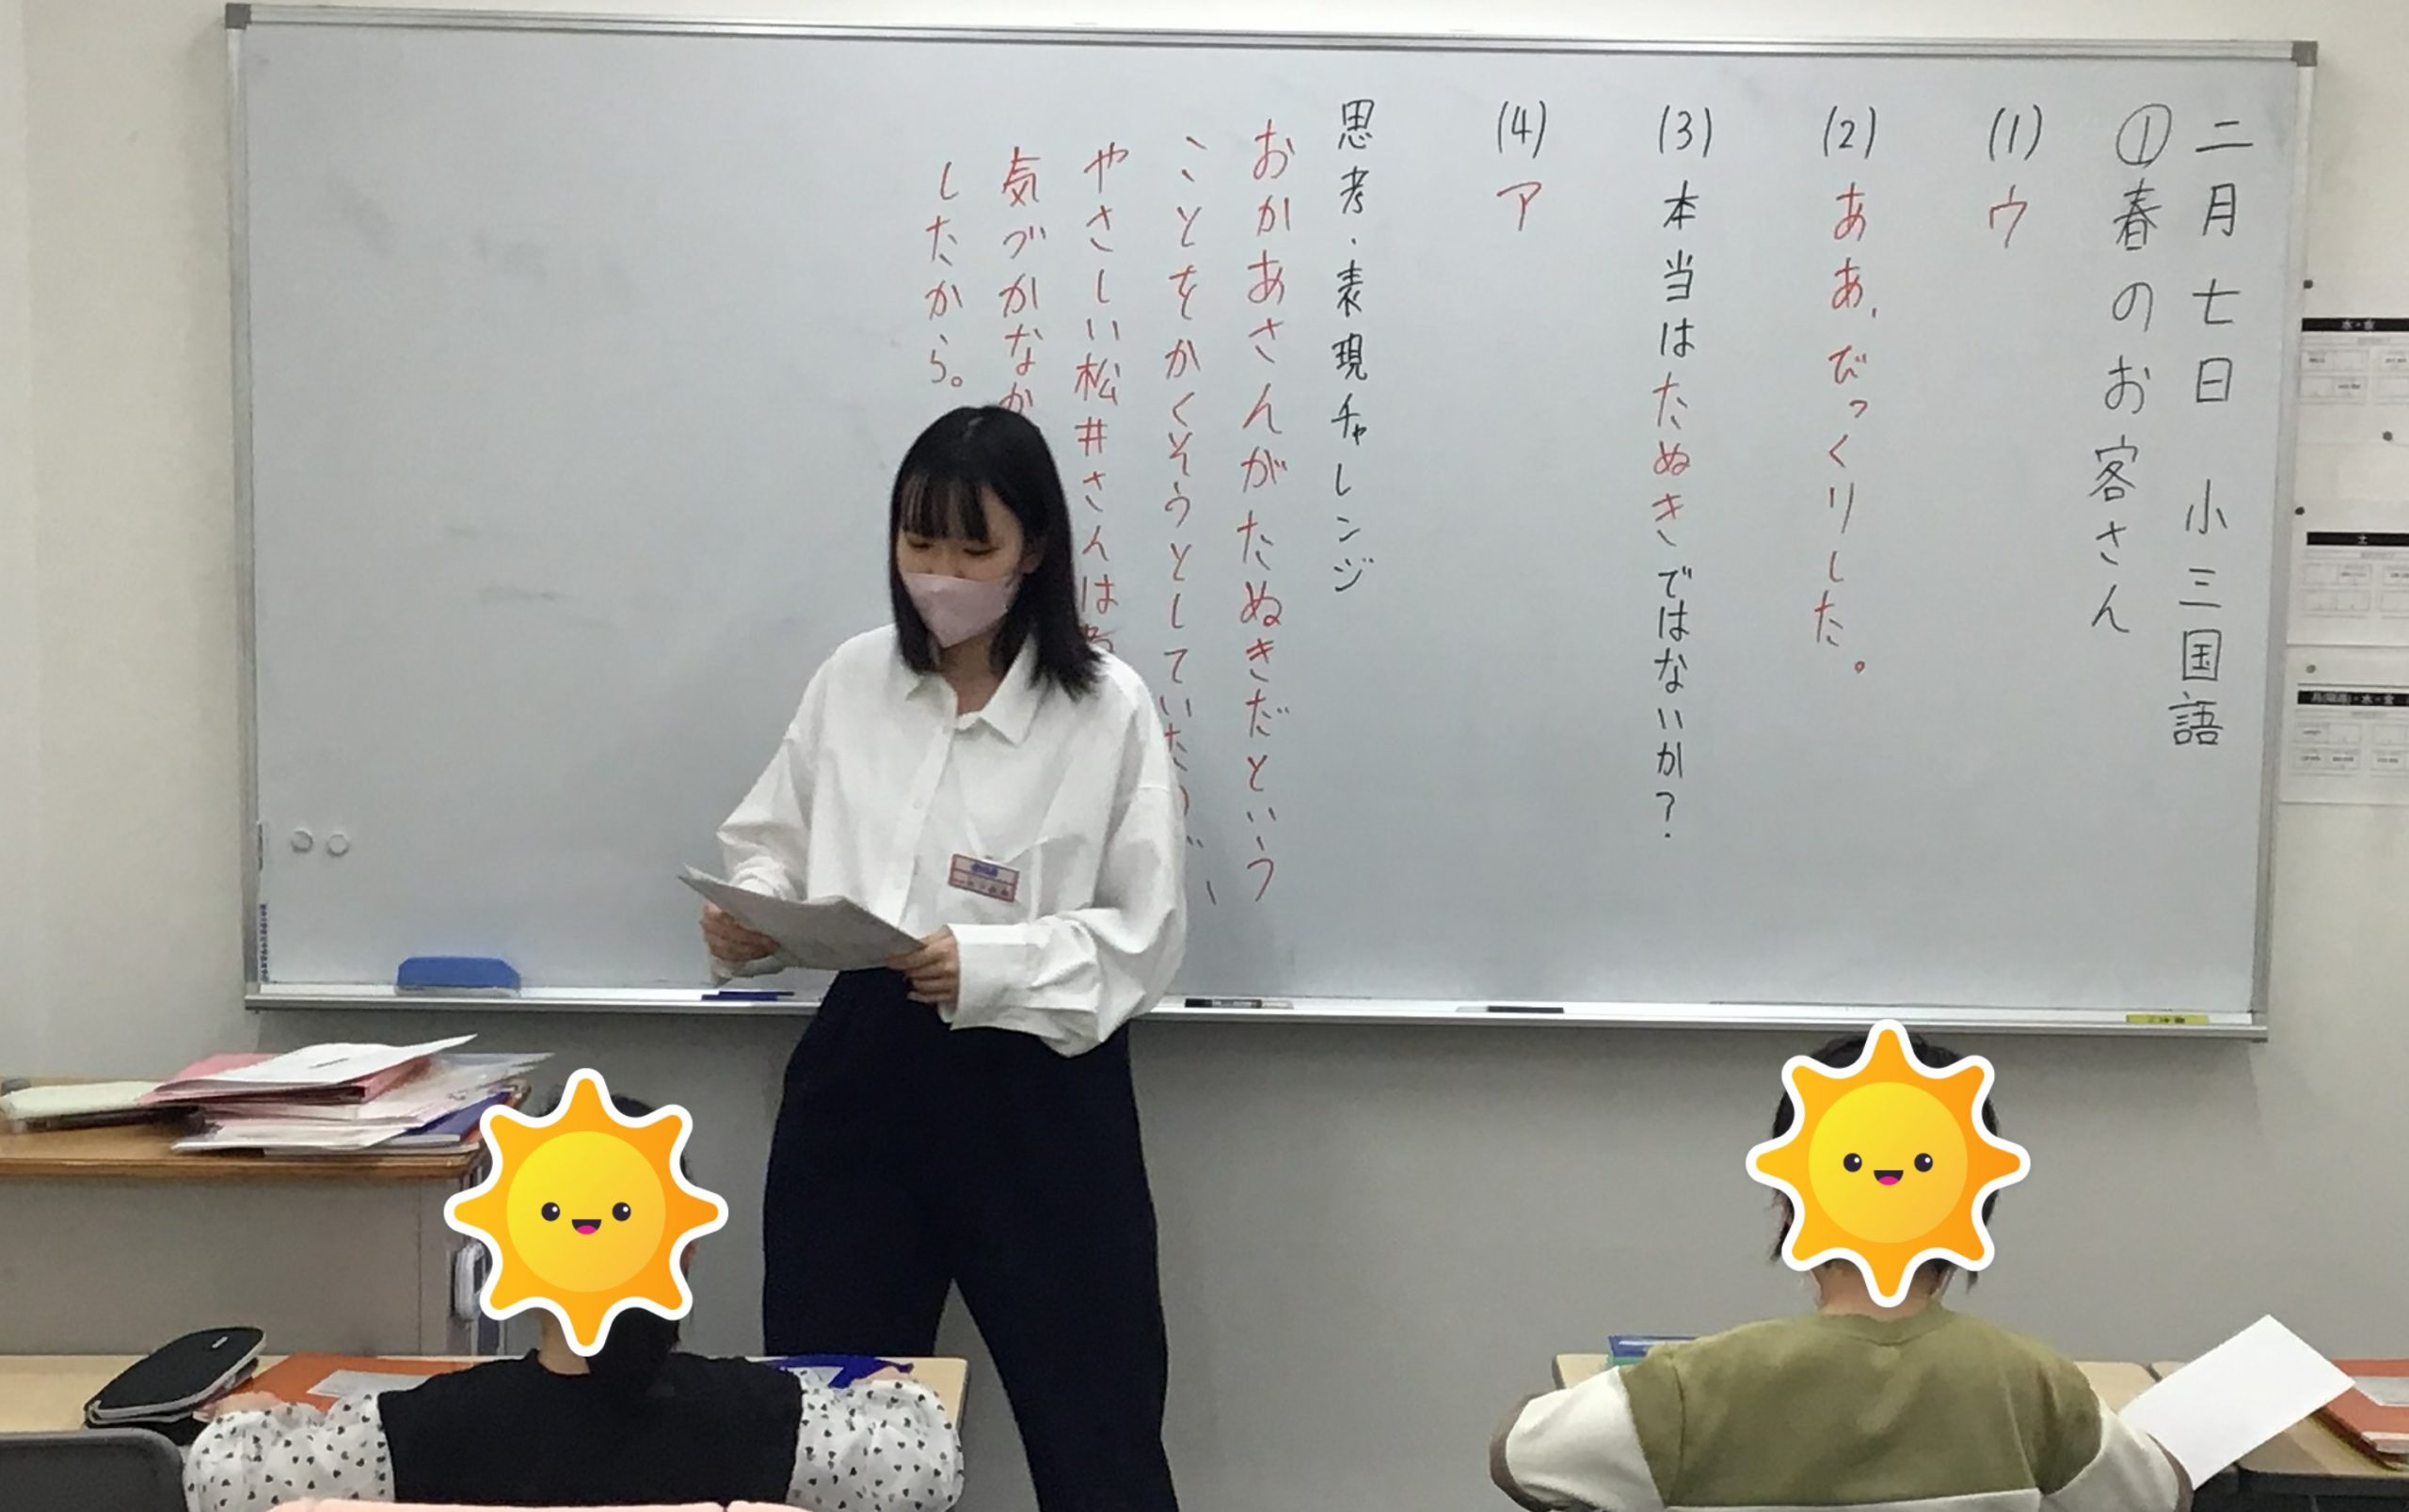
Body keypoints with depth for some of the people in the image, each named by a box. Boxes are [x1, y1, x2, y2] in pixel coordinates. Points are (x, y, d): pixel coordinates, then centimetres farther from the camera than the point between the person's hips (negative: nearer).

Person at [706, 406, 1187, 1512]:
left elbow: (1147, 935, -11)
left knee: (1092, 1421, 8)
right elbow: (770, 845, 11)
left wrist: (987, 966, -25)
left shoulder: (1108, 709, -8)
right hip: (863, 1061, 4)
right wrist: (749, 915, -11)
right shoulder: (851, 681, 4)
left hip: (1036, 1084, -3)